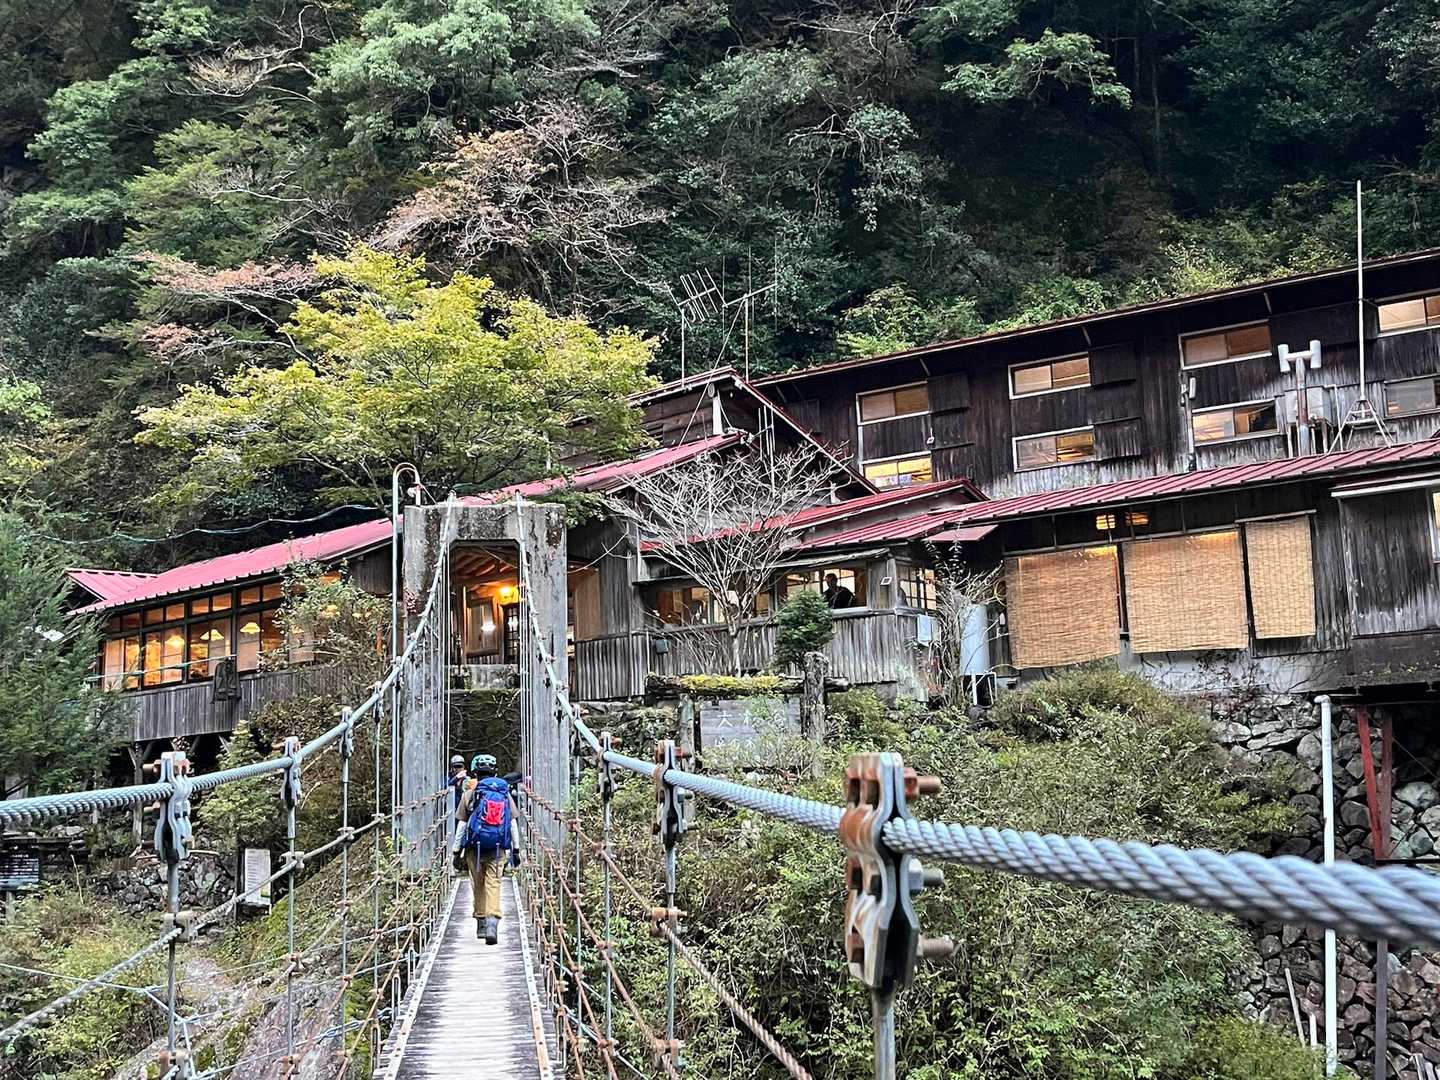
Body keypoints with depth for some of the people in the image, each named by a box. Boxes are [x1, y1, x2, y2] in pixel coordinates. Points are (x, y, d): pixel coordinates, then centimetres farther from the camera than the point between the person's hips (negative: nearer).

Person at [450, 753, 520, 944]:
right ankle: (492, 921, -22)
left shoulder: (470, 793, 0)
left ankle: (481, 922, 23)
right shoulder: (505, 793, 6)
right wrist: (516, 850, 13)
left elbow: (461, 824, -1)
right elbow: (514, 823, 6)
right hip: (498, 849, 1)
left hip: (475, 847, 0)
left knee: (478, 885, 13)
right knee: (493, 884, -3)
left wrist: (456, 851, 5)